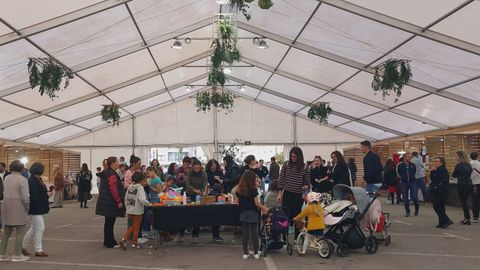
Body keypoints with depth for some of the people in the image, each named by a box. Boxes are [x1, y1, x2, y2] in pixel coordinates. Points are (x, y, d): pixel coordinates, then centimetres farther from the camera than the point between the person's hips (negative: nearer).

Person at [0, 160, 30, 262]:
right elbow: (25, 197, -16)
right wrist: (27, 208, -2)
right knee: (21, 231, 3)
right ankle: (17, 255, 5)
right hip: (18, 207, -7)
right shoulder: (22, 180, -13)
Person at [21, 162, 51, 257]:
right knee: (40, 228, -4)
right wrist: (47, 195, -15)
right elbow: (35, 196, -25)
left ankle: (24, 247, 30)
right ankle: (38, 250, 7)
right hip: (35, 209, -10)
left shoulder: (38, 179, 9)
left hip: (39, 208, 10)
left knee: (34, 228, 18)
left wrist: (48, 192, -2)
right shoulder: (32, 181, -20)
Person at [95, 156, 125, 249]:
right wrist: (119, 201, -20)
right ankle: (110, 243, 4)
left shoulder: (106, 173, 15)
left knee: (108, 222, 16)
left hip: (106, 202, 11)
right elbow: (113, 189, -25)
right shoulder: (112, 174, -18)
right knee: (110, 222, -3)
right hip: (111, 203, -11)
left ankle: (108, 241, 25)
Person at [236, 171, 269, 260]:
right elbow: (257, 203, -10)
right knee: (254, 233, 4)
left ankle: (245, 253, 9)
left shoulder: (239, 190, 3)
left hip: (243, 213, 4)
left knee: (245, 234, 7)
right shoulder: (253, 190, -11)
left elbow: (238, 203, 5)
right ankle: (256, 253, 8)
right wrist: (264, 209, 2)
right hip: (253, 213, -4)